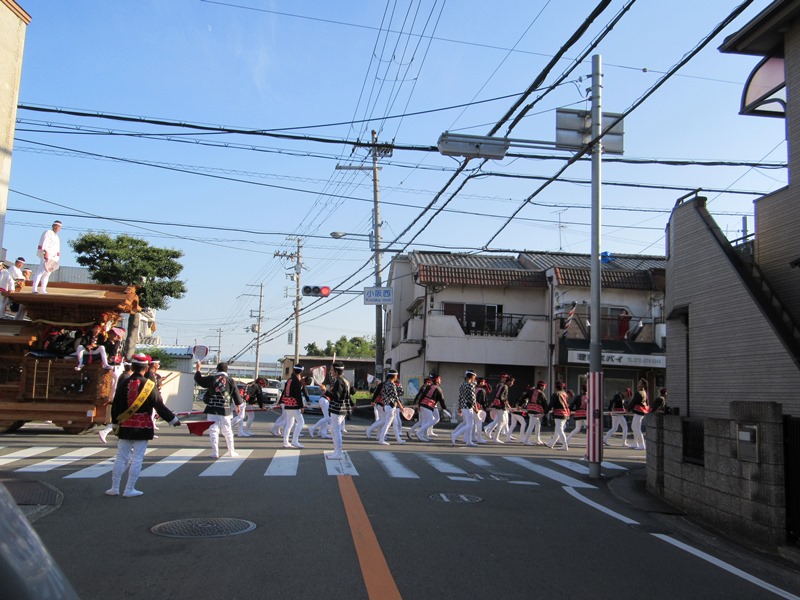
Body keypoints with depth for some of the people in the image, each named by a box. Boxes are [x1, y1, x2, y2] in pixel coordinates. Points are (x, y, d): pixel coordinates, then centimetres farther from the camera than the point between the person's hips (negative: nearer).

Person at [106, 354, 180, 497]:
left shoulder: (123, 385, -2)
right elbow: (160, 406, -7)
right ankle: (129, 489, 7)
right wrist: (173, 420, 3)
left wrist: (116, 422, 18)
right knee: (137, 458, 4)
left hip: (125, 427, 3)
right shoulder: (149, 386, -9)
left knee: (121, 458, 12)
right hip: (143, 428, -3)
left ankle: (114, 488, 18)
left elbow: (115, 407, 2)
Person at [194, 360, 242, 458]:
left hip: (212, 409, -2)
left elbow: (198, 379, 8)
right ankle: (231, 452, 19)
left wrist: (198, 368, 23)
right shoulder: (230, 381, 0)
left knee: (213, 430, 1)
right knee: (227, 431, 12)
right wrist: (238, 406, 19)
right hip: (225, 410, 2)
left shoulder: (212, 379, -4)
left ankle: (215, 452, -4)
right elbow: (236, 394, 6)